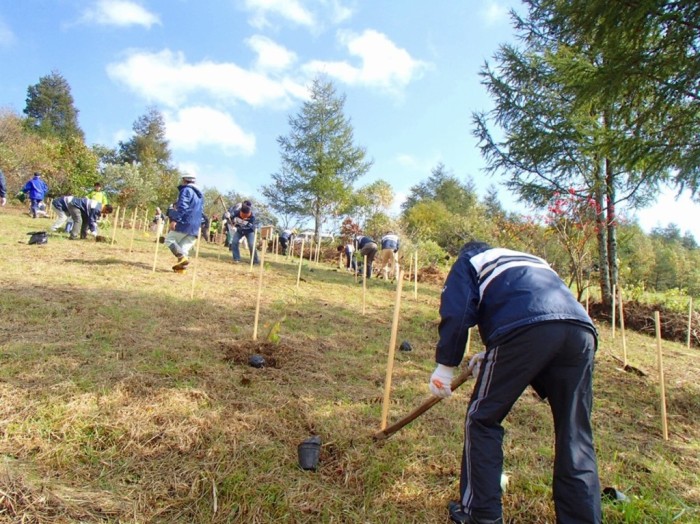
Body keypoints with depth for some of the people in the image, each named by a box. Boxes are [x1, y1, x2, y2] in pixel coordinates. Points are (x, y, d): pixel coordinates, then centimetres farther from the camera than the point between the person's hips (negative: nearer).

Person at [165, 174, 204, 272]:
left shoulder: (186, 190, -4)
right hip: (195, 227, 8)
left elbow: (182, 206, -17)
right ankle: (182, 265, -5)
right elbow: (201, 211, 24)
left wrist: (175, 219, -20)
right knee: (184, 247, 8)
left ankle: (182, 257, -18)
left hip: (185, 223, -8)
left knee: (169, 239, 1)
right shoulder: (200, 194, 23)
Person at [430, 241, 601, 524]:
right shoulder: (533, 260, 43)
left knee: (483, 419, 11)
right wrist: (493, 357, 43)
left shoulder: (469, 261, 25)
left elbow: (456, 311, 7)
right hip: (582, 329, 6)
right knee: (575, 437, 13)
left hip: (526, 328, -6)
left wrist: (445, 365, 11)